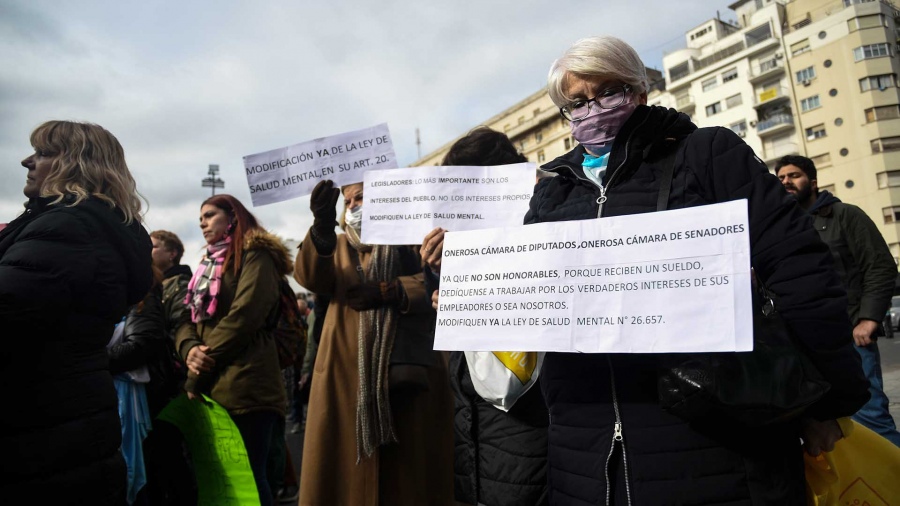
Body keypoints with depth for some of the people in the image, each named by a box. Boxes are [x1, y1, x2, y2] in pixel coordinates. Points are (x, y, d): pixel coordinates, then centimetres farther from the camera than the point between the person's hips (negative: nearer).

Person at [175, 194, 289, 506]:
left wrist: (197, 376, -12)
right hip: (211, 387, 8)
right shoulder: (208, 264, 24)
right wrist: (189, 349, -10)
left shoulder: (255, 256, -3)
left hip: (244, 385, -8)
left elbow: (243, 316, -16)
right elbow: (189, 318, 14)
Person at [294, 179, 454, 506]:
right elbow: (310, 276, -2)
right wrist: (322, 228, -20)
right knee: (346, 467, 3)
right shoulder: (339, 245, 20)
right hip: (348, 372, 3)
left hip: (407, 369, -2)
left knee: (411, 469, 3)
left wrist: (387, 291, -16)